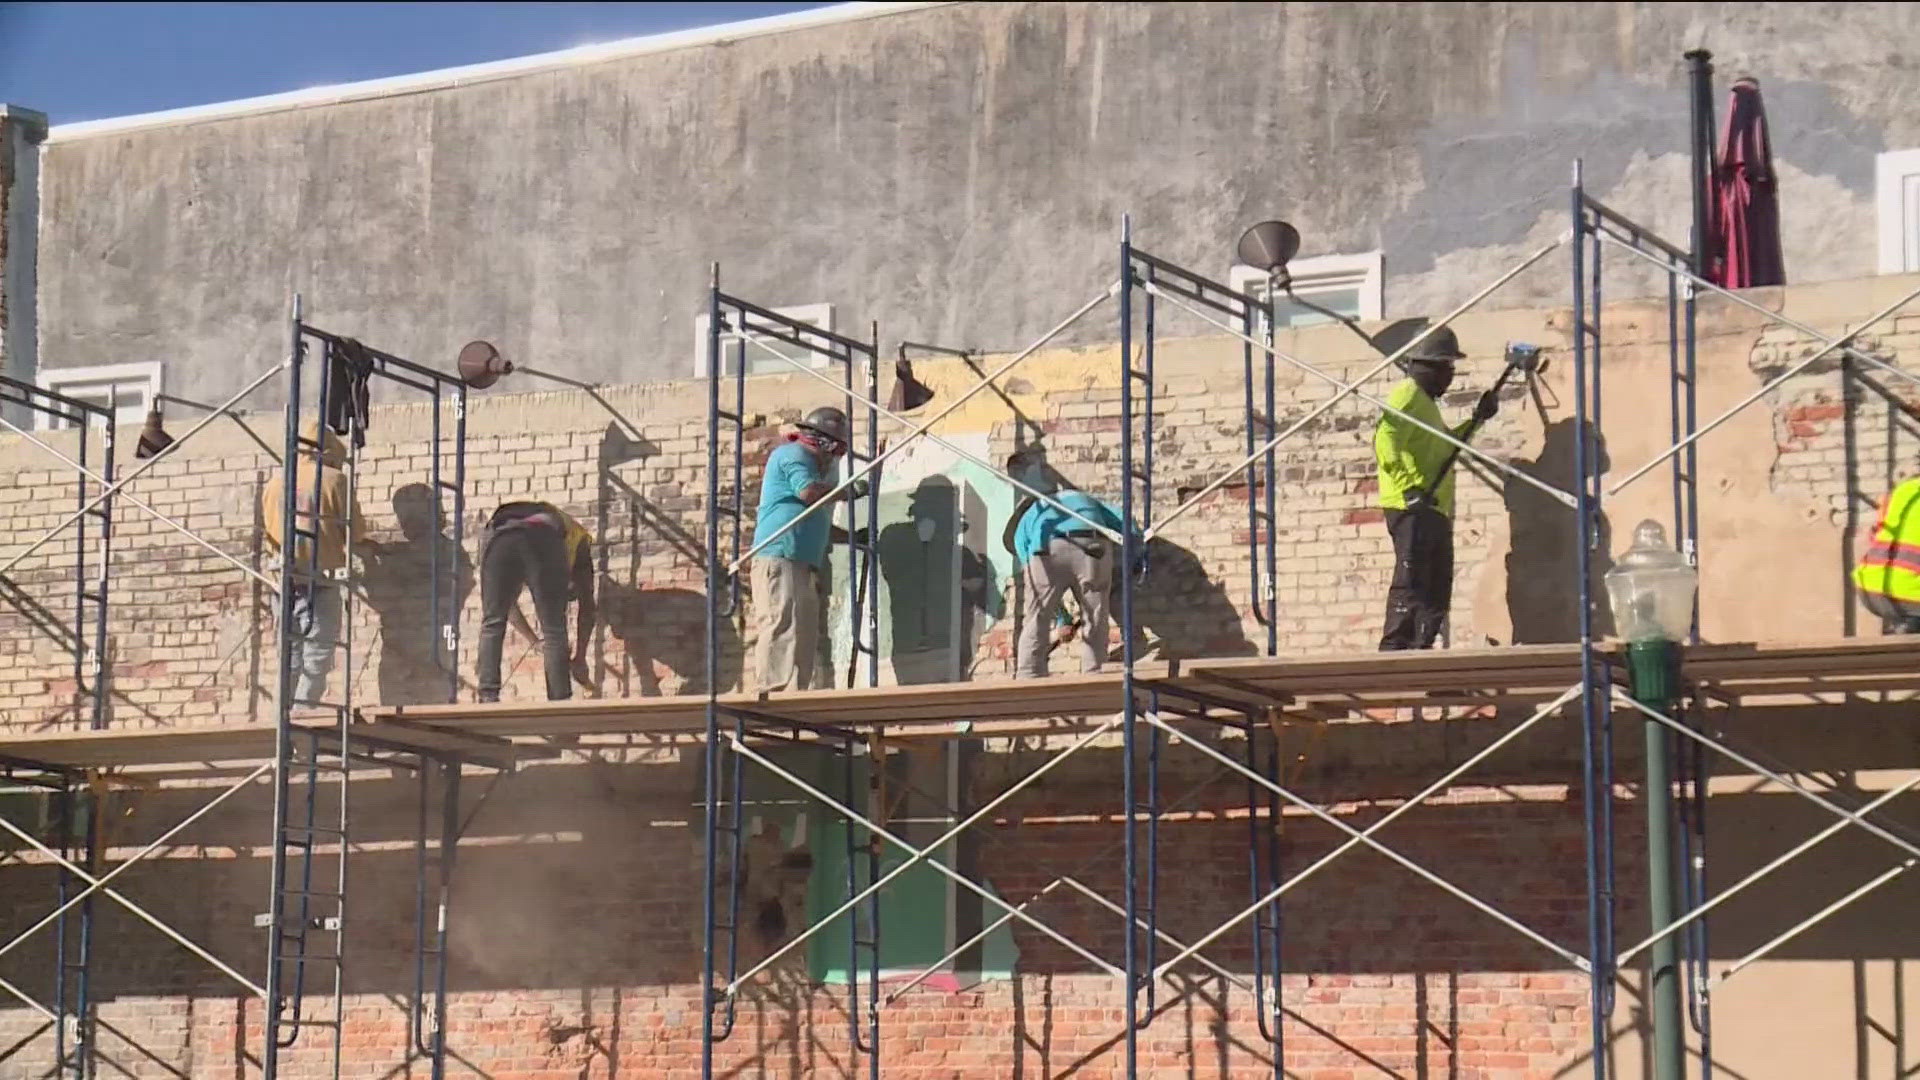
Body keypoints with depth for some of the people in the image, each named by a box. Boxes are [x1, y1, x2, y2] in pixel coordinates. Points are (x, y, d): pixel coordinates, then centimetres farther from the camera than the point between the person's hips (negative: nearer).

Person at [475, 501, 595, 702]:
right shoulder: (578, 538, 39)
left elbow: (508, 606, 45)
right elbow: (587, 607, 34)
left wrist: (536, 639, 52)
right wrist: (580, 657, 39)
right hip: (544, 537, -2)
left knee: (492, 625, 11)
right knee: (554, 629, 6)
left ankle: (488, 697, -2)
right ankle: (559, 701, -1)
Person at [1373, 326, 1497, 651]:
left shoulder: (1425, 400, 25)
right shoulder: (1408, 394, -7)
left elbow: (1444, 446, 37)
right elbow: (1386, 441, -22)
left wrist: (1477, 419, 30)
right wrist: (1410, 487, -28)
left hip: (1434, 511, 11)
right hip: (1413, 509, -11)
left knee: (1437, 590, 11)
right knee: (1411, 585, -15)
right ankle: (1393, 653, -18)